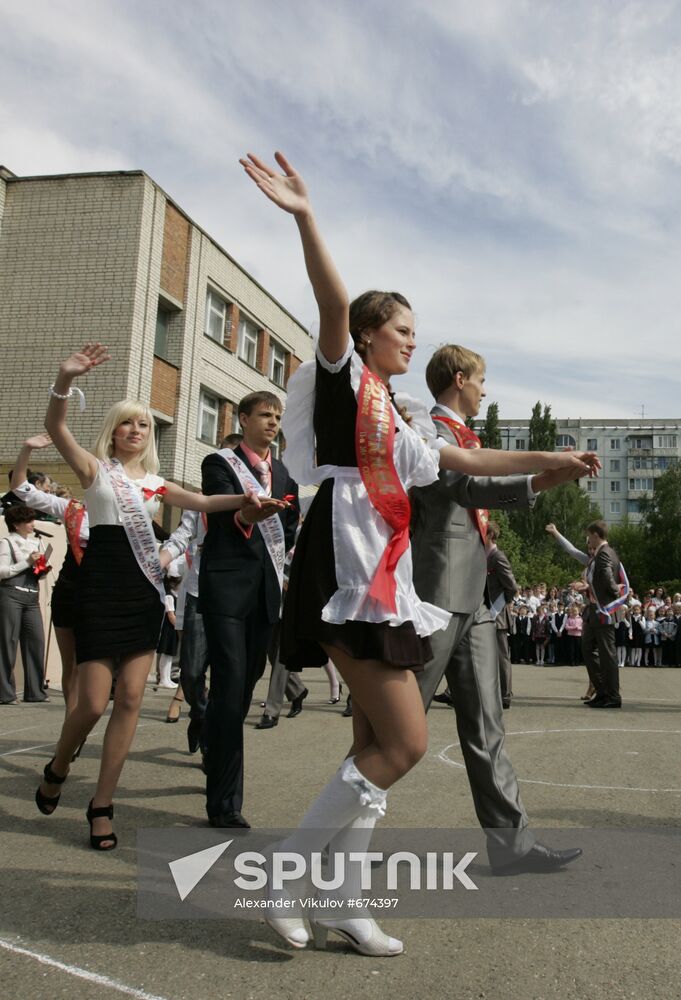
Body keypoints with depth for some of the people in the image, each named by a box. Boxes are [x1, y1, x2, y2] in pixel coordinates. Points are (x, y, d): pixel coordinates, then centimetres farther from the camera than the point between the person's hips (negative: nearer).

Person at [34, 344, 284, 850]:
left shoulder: (155, 481, 17)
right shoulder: (95, 468, 4)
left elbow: (200, 502, 5)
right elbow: (56, 427, -13)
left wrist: (244, 499, -12)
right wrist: (65, 379, -31)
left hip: (146, 590, 4)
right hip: (102, 589, -4)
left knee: (130, 700, -2)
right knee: (93, 703, -6)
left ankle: (102, 805, 9)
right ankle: (57, 769, 26)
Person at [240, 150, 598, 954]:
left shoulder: (393, 420, 26)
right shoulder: (342, 376, 4)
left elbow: (467, 461, 33)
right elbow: (334, 304, -16)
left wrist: (549, 459, 34)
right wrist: (305, 220, -28)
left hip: (383, 575, 9)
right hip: (347, 567, -9)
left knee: (378, 744, 7)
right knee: (405, 740, -12)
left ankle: (340, 904, 15)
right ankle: (284, 867, -1)